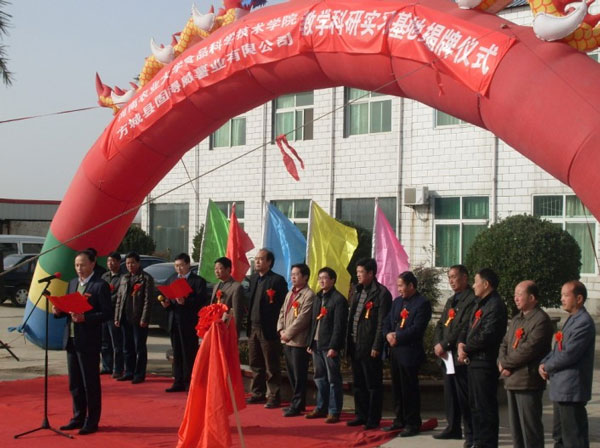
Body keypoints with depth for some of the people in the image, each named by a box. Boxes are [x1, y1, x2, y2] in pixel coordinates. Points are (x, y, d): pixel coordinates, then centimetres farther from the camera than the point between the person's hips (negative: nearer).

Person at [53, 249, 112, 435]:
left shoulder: (100, 285, -9)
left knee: (90, 383, 1)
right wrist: (59, 311, -5)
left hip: (89, 341, -7)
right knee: (75, 383, 13)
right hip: (71, 339, 7)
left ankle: (91, 422, 9)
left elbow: (107, 313, -14)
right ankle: (78, 418, 25)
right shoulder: (73, 283, 13)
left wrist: (84, 318, -25)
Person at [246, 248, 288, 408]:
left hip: (268, 329, -7)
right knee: (255, 364, 13)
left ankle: (273, 396, 7)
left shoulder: (278, 280, -9)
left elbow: (282, 305, -12)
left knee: (271, 366, 1)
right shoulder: (253, 279, 13)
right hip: (253, 327, 7)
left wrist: (278, 328, -15)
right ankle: (258, 393, 23)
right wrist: (248, 324, 10)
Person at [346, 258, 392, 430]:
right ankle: (360, 415, 23)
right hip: (355, 345, 8)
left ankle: (373, 419, 8)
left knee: (373, 384, 2)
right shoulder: (356, 290, 14)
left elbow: (382, 323, -14)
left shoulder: (382, 293, -10)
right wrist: (348, 342, 10)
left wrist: (376, 347, -17)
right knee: (358, 383, 14)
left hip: (370, 347, -8)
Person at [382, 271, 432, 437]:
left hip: (410, 352, -8)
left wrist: (397, 337, -14)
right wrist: (388, 335, -6)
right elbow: (387, 322, 14)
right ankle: (400, 420, 24)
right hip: (395, 351, 8)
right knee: (397, 388, 13)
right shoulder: (397, 301, 15)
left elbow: (417, 328, -18)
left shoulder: (422, 303, -10)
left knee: (409, 390, -2)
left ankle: (413, 424, 8)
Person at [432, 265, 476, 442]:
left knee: (464, 396, -5)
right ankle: (453, 428, 22)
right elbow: (440, 325, 16)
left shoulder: (472, 299, -11)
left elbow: (463, 327, -18)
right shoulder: (451, 301, 21)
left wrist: (444, 345, -16)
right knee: (450, 395, 13)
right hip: (447, 355, 9)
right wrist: (437, 344, -1)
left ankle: (471, 434, 1)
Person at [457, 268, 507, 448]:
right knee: (475, 405, 16)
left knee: (485, 406, -5)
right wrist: (461, 343, -2)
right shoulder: (480, 304, 19)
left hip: (484, 362, -10)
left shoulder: (495, 305, -14)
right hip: (473, 361, 10)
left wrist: (467, 348, -10)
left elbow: (486, 336, -22)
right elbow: (468, 327, 18)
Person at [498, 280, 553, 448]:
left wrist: (505, 363, -10)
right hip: (511, 380, 9)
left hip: (528, 382, -9)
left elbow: (528, 350, -19)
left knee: (530, 426, -3)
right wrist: (502, 363, -3)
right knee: (515, 426, 14)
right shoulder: (516, 319, 18)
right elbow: (504, 344, 17)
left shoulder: (541, 320, -13)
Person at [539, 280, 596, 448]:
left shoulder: (584, 323, -18)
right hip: (562, 389, 10)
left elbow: (568, 354, -23)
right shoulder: (572, 319, 16)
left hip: (571, 390, -10)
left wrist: (547, 367, -9)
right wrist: (543, 363, 1)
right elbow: (558, 348, 18)